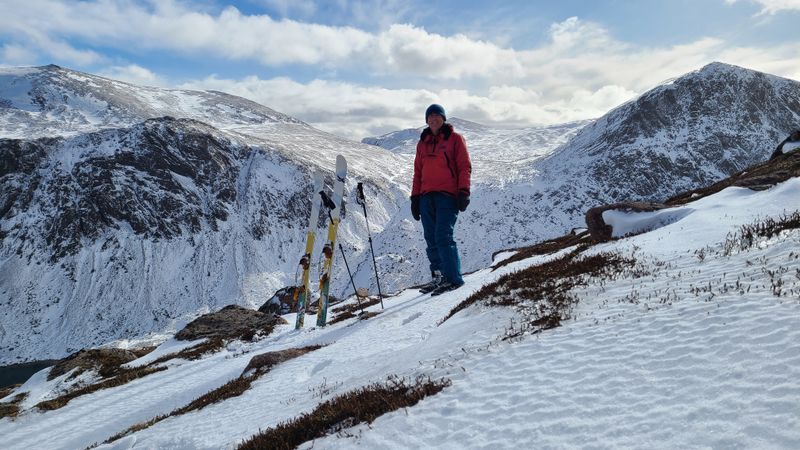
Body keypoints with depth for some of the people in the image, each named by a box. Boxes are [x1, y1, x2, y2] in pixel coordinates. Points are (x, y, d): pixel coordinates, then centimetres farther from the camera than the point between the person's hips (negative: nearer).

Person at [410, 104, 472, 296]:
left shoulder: (455, 139, 6)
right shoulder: (422, 143, 20)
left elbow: (465, 166, 0)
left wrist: (464, 192, -11)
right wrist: (415, 197, 14)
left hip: (447, 195, -5)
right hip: (427, 197, 6)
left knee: (443, 237, -14)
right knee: (431, 239, 4)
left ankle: (453, 278, -9)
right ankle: (438, 276, 10)